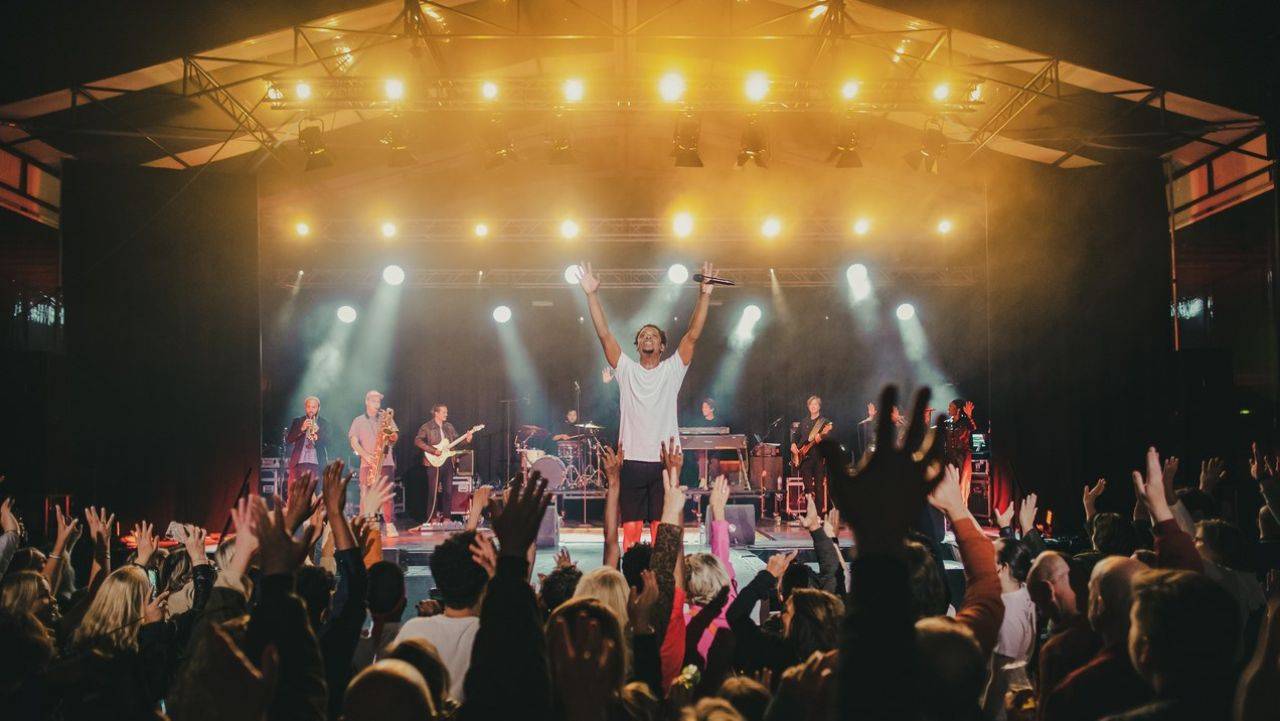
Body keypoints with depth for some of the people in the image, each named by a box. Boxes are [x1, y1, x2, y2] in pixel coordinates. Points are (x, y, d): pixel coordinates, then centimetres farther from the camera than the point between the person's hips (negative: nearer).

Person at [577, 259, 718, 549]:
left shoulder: (672, 370, 9)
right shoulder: (626, 370, 9)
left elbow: (692, 335, -2)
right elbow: (604, 334, 1)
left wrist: (705, 295, -12)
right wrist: (592, 295, -9)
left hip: (665, 461, 0)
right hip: (631, 460, 0)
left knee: (662, 530, 1)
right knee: (630, 529, 1)